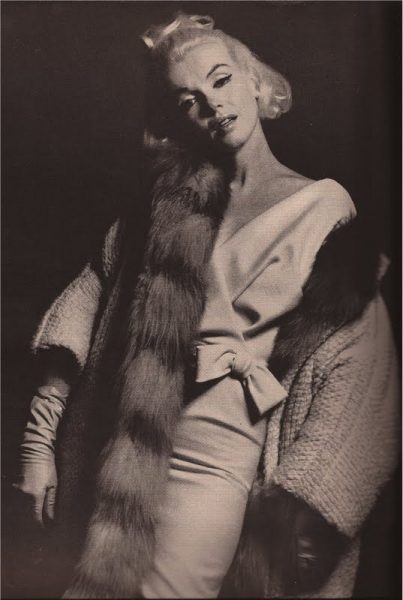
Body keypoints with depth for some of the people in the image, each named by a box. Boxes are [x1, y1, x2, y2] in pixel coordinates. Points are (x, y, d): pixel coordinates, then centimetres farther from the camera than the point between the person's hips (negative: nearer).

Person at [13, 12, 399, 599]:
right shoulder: (171, 201, 7)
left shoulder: (324, 207, 0)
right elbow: (90, 294, 3)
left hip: (217, 454, -3)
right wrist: (41, 438, -4)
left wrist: (308, 497, -12)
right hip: (120, 444, 3)